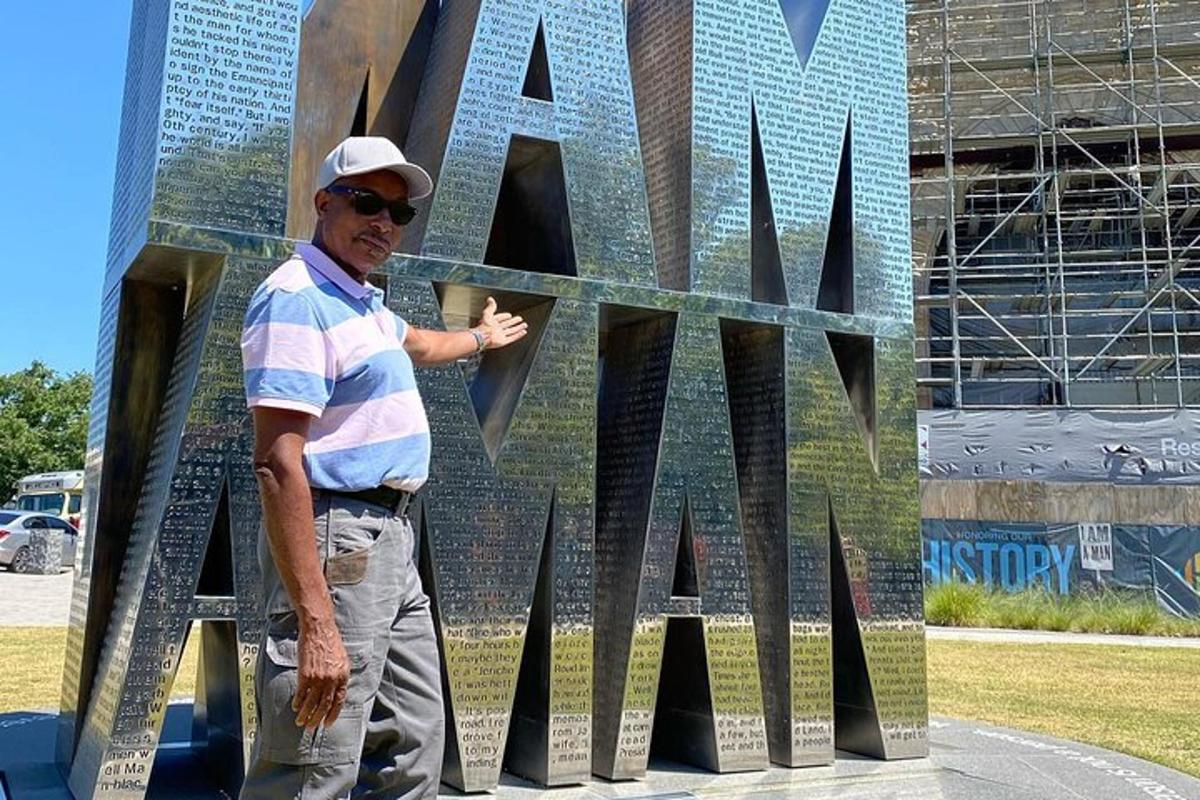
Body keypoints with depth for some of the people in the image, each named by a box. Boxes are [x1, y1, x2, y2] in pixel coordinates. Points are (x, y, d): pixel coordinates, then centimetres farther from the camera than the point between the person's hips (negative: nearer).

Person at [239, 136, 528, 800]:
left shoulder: (365, 301, 15)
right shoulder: (296, 299, -15)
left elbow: (415, 345, 40)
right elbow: (278, 463, -24)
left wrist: (481, 337, 58)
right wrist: (316, 625, -29)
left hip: (391, 540, 10)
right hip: (333, 541, -10)